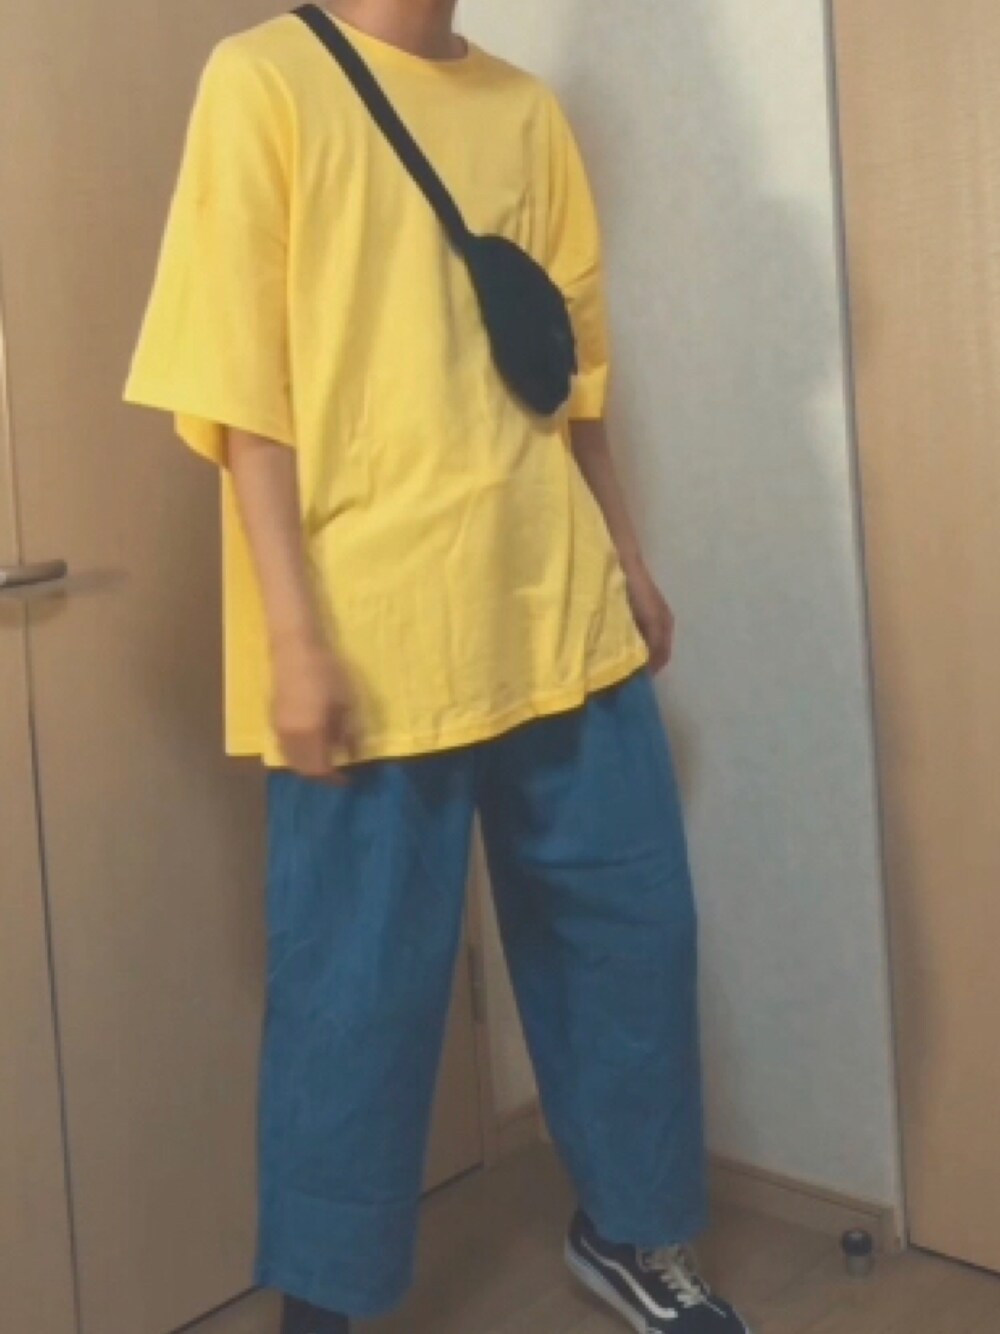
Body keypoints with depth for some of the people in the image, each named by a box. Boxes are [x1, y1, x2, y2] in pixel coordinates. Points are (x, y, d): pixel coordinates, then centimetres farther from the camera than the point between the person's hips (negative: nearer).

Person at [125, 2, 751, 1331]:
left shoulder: (526, 108, 13)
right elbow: (242, 384, -9)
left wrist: (625, 555, 17)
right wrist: (295, 633, -14)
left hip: (558, 607, 6)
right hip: (372, 631, -6)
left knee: (631, 925, 14)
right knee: (361, 988, 4)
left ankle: (629, 1227, 36)